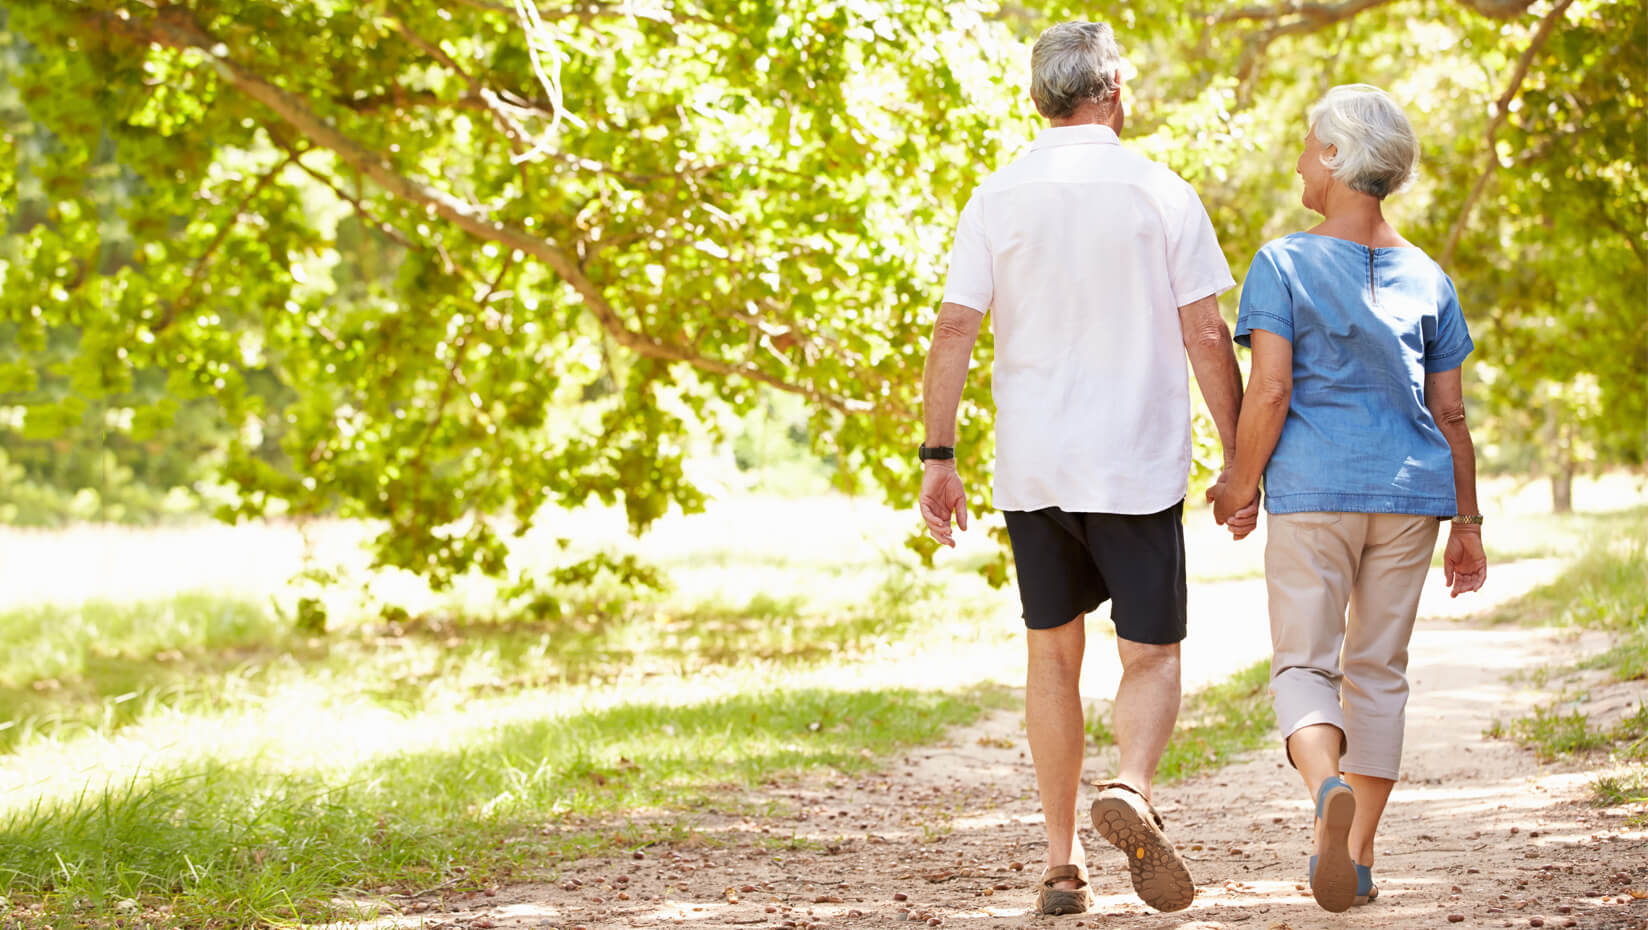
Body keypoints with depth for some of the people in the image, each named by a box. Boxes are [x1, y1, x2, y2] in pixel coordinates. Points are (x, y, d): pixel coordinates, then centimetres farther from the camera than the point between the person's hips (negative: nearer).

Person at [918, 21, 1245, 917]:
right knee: (1151, 656, 7)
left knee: (1053, 655, 14)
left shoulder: (998, 198, 2)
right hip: (1137, 467, -2)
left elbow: (954, 329, -4)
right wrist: (1239, 456, 2)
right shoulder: (1161, 195, -3)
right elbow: (1206, 335, -5)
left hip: (1031, 468, 2)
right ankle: (1130, 786, -23)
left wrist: (938, 457, 0)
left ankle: (1063, 864, 13)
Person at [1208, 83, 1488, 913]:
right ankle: (1357, 858, 12)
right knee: (1379, 668, 12)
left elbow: (1269, 391, -12)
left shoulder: (1282, 264, -4)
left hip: (1312, 489, -3)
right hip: (1411, 491, 3)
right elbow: (1451, 414, 7)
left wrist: (1240, 485, 1)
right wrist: (1467, 521, 13)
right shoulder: (1426, 276, 8)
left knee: (1304, 664, 2)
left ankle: (1328, 788, -29)